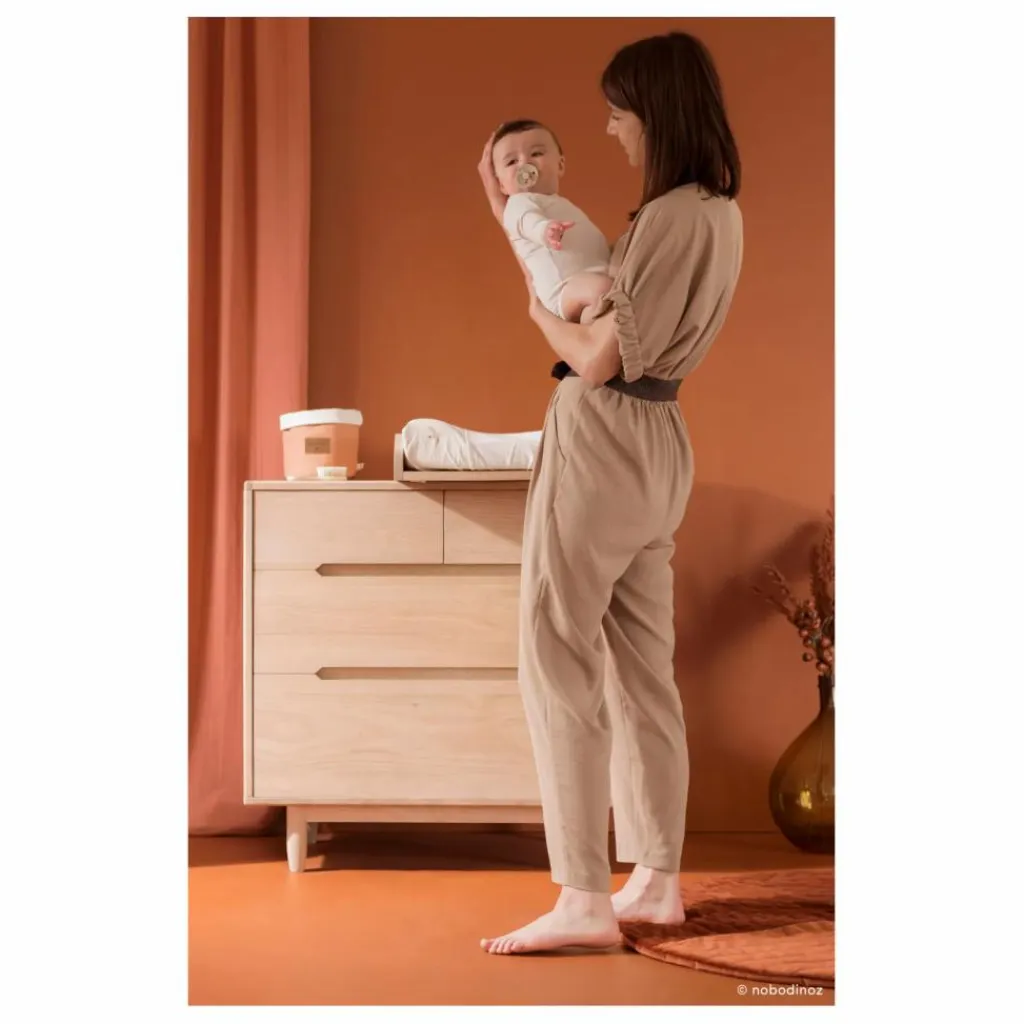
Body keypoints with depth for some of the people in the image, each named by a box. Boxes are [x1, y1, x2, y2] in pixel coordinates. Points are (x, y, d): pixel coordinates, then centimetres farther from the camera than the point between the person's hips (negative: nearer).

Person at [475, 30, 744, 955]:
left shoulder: (673, 219, -19)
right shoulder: (719, 213, 11)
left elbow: (594, 359, -18)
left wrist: (540, 314, 1)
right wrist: (510, 216, 23)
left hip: (601, 443, -10)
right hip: (657, 444, 10)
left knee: (559, 663, -6)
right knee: (643, 669, 11)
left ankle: (584, 898, -6)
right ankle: (658, 882, 18)